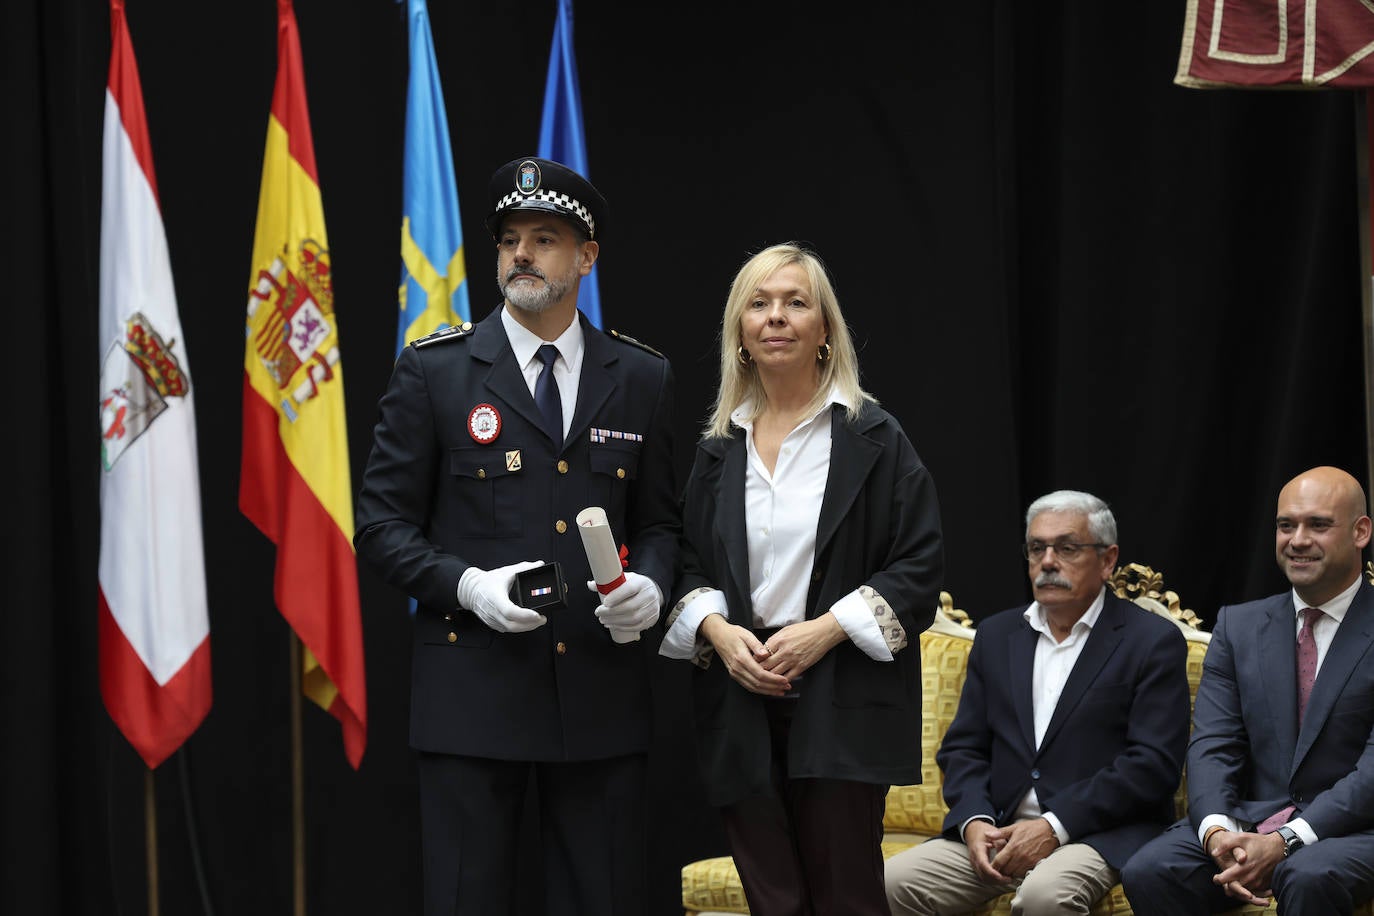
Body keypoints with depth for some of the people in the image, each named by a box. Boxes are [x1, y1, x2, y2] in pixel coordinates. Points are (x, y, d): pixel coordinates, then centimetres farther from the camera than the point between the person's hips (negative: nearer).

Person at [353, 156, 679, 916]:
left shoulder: (642, 378, 9)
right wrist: (467, 585, -15)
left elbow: (659, 520, 15)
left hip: (602, 694, 2)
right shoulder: (433, 371, 2)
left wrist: (649, 584, -7)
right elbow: (382, 525, 1)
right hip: (474, 688, -2)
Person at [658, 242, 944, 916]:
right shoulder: (720, 449, 14)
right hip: (741, 703, 4)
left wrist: (826, 630, -13)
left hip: (842, 703, -3)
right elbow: (687, 564, 16)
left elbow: (920, 563, -3)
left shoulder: (871, 438, 1)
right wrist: (715, 627, -5)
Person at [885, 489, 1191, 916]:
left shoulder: (1153, 641, 0)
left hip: (1099, 832, -4)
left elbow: (1153, 764, -9)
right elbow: (963, 747, 14)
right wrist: (974, 821, -7)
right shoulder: (996, 635, 17)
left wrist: (1054, 827, -16)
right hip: (998, 830, 4)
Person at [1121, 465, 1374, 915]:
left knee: (1308, 877, -38)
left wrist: (1285, 842, -22)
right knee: (1147, 872, -25)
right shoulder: (1238, 626, 13)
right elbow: (1212, 745, 5)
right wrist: (1216, 832, -17)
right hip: (1246, 821, 4)